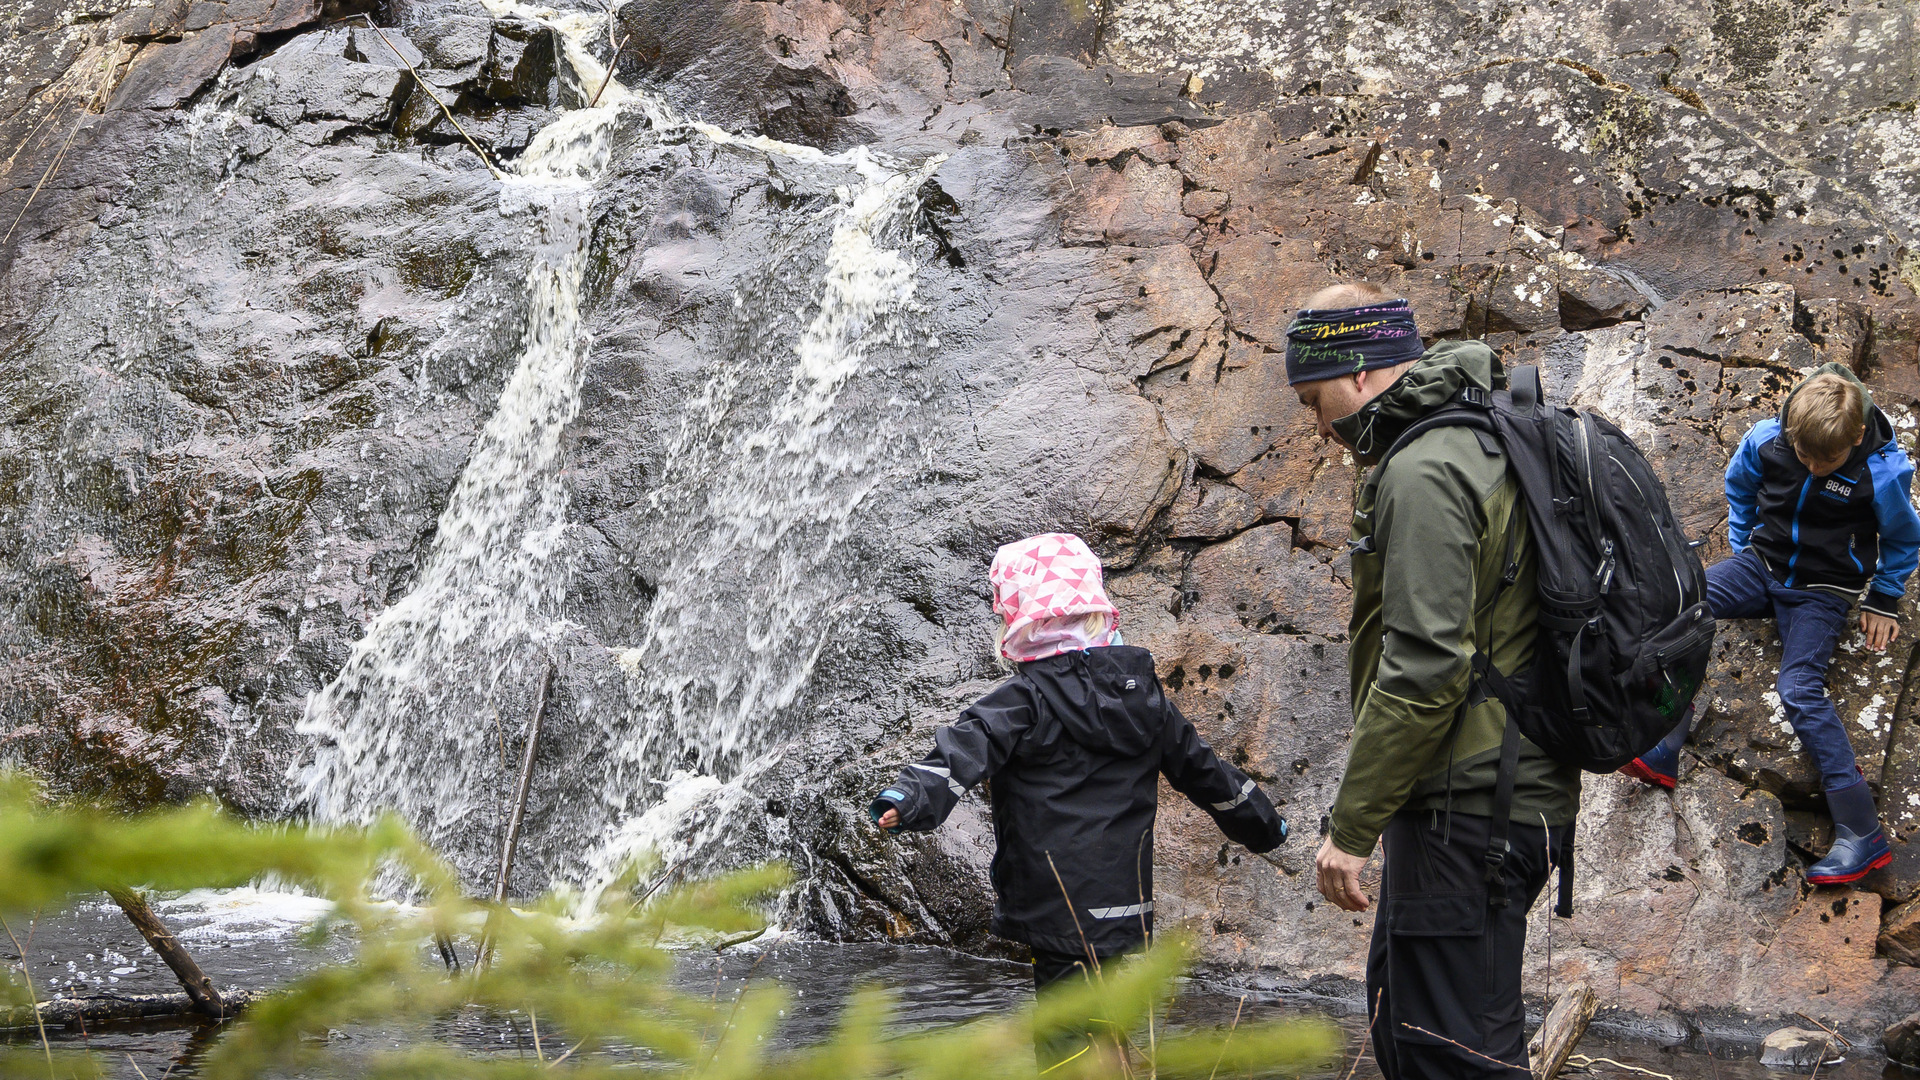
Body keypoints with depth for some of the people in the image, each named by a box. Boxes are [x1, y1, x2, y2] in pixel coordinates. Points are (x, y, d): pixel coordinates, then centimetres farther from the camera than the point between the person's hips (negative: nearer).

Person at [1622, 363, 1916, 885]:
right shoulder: (1767, 439, -10)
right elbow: (1739, 485, 14)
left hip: (1822, 592, -4)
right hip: (1762, 563, 4)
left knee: (1799, 689, -24)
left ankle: (1863, 833, -23)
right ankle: (1663, 753, -21)